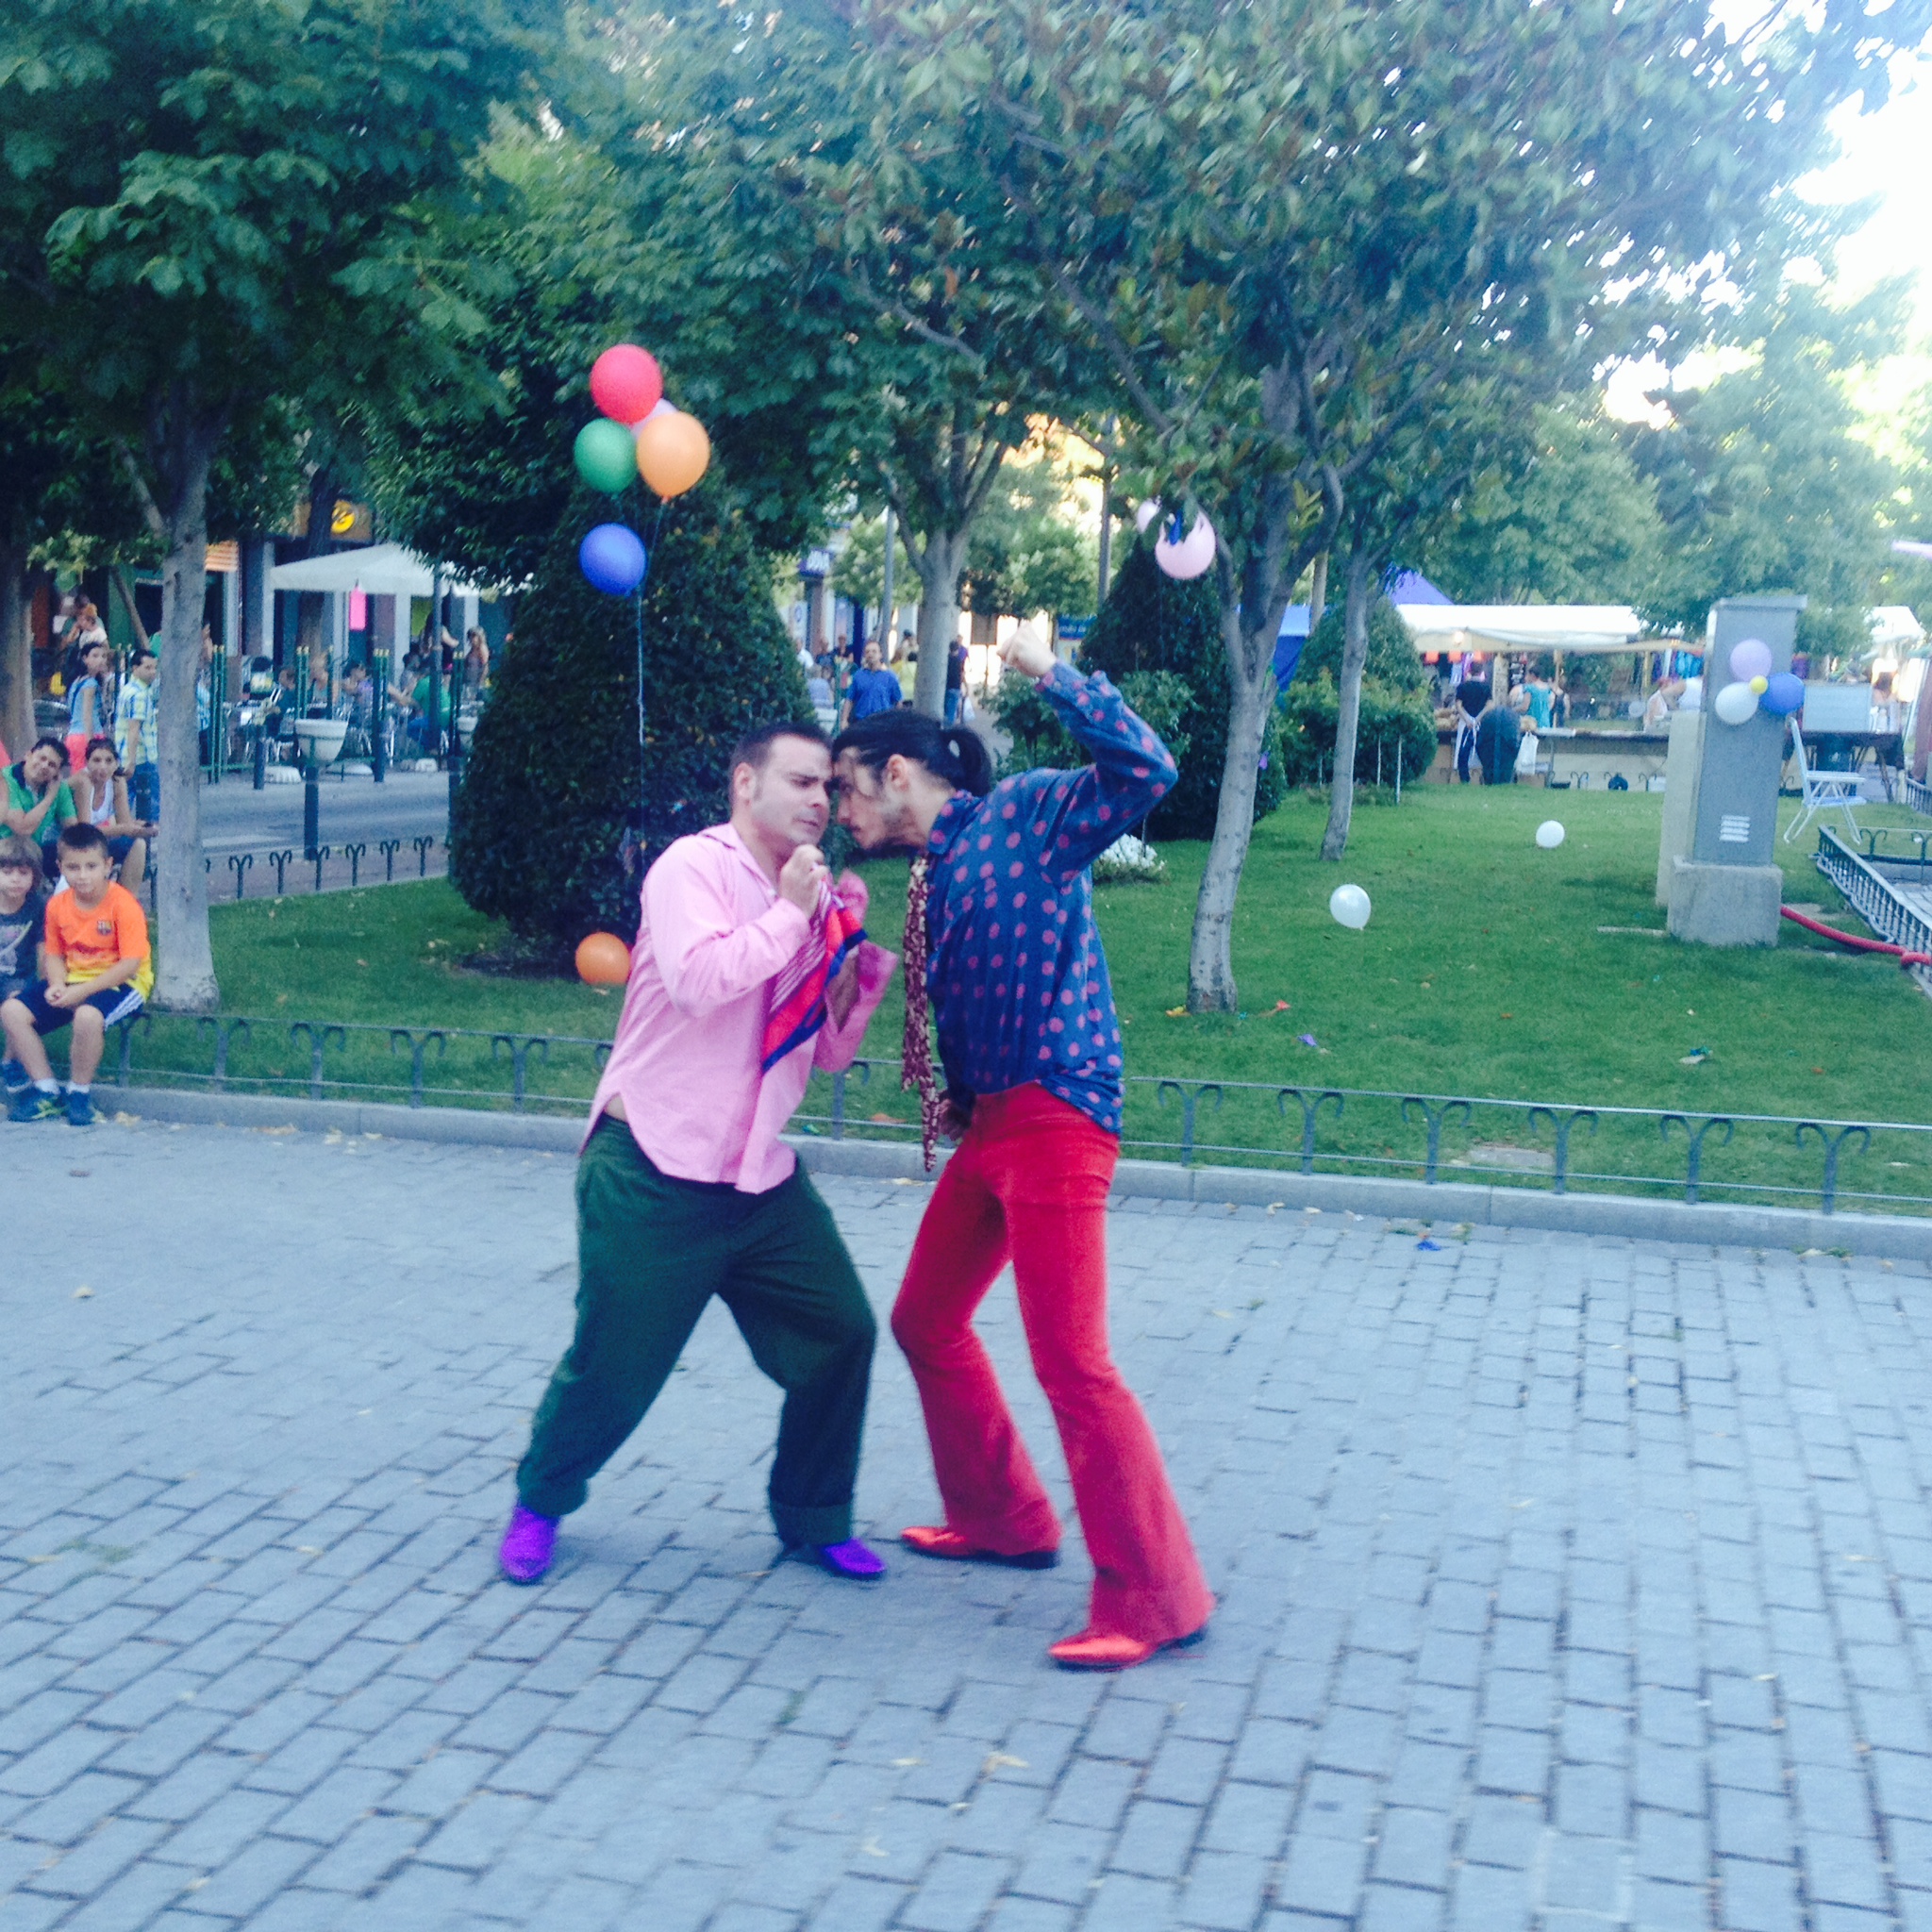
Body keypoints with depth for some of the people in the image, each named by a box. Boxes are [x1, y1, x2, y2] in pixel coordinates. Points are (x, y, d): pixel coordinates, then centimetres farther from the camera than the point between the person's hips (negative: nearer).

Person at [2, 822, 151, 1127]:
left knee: (87, 1016, -38)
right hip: (73, 979, 7)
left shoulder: (123, 904, -17)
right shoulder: (57, 905, 2)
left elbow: (130, 963, -21)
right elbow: (54, 954, 10)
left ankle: (80, 1093, -13)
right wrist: (57, 985, -13)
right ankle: (46, 1091, 0)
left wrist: (81, 991, -25)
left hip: (119, 982, -7)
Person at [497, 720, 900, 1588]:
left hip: (761, 1181, 7)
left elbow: (828, 1048, 13)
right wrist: (791, 913, -19)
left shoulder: (808, 900, 10)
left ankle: (814, 1519, 22)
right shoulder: (695, 867, -10)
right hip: (654, 1175, -7)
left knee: (839, 1333, 2)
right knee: (613, 1366, 1)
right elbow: (698, 980, -29)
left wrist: (858, 956, -2)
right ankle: (539, 1507, 29)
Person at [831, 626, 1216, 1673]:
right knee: (926, 1322, 18)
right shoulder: (935, 873, 17)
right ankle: (1001, 1519, 35)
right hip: (989, 1124, 10)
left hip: (1054, 1117, -10)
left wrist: (1052, 673, -19)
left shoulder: (1024, 812, -6)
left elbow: (1145, 770, -20)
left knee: (1071, 1362, -10)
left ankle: (1154, 1596, 0)